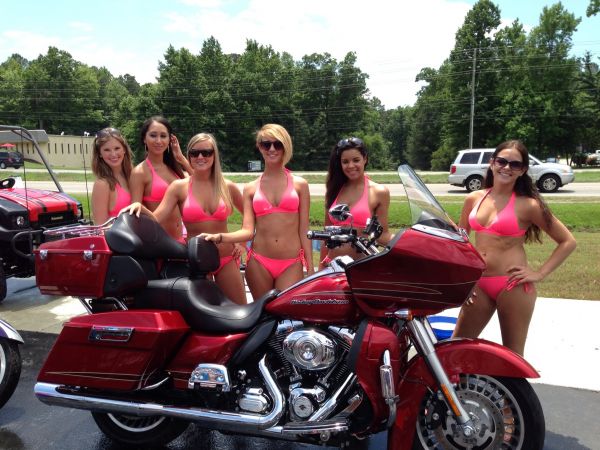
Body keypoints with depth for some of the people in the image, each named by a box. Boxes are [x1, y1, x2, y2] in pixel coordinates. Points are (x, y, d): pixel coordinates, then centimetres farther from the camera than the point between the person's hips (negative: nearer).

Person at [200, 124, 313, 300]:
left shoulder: (299, 184, 5)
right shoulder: (250, 188, 7)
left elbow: (304, 229, 5)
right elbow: (248, 231, 0)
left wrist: (310, 268, 3)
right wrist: (219, 236, -17)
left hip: (292, 264, -1)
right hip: (258, 263, 1)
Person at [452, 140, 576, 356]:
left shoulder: (528, 205, -7)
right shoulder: (473, 199, 5)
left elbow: (568, 242, -1)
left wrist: (540, 273, -8)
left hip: (513, 286, -4)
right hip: (478, 284, 5)